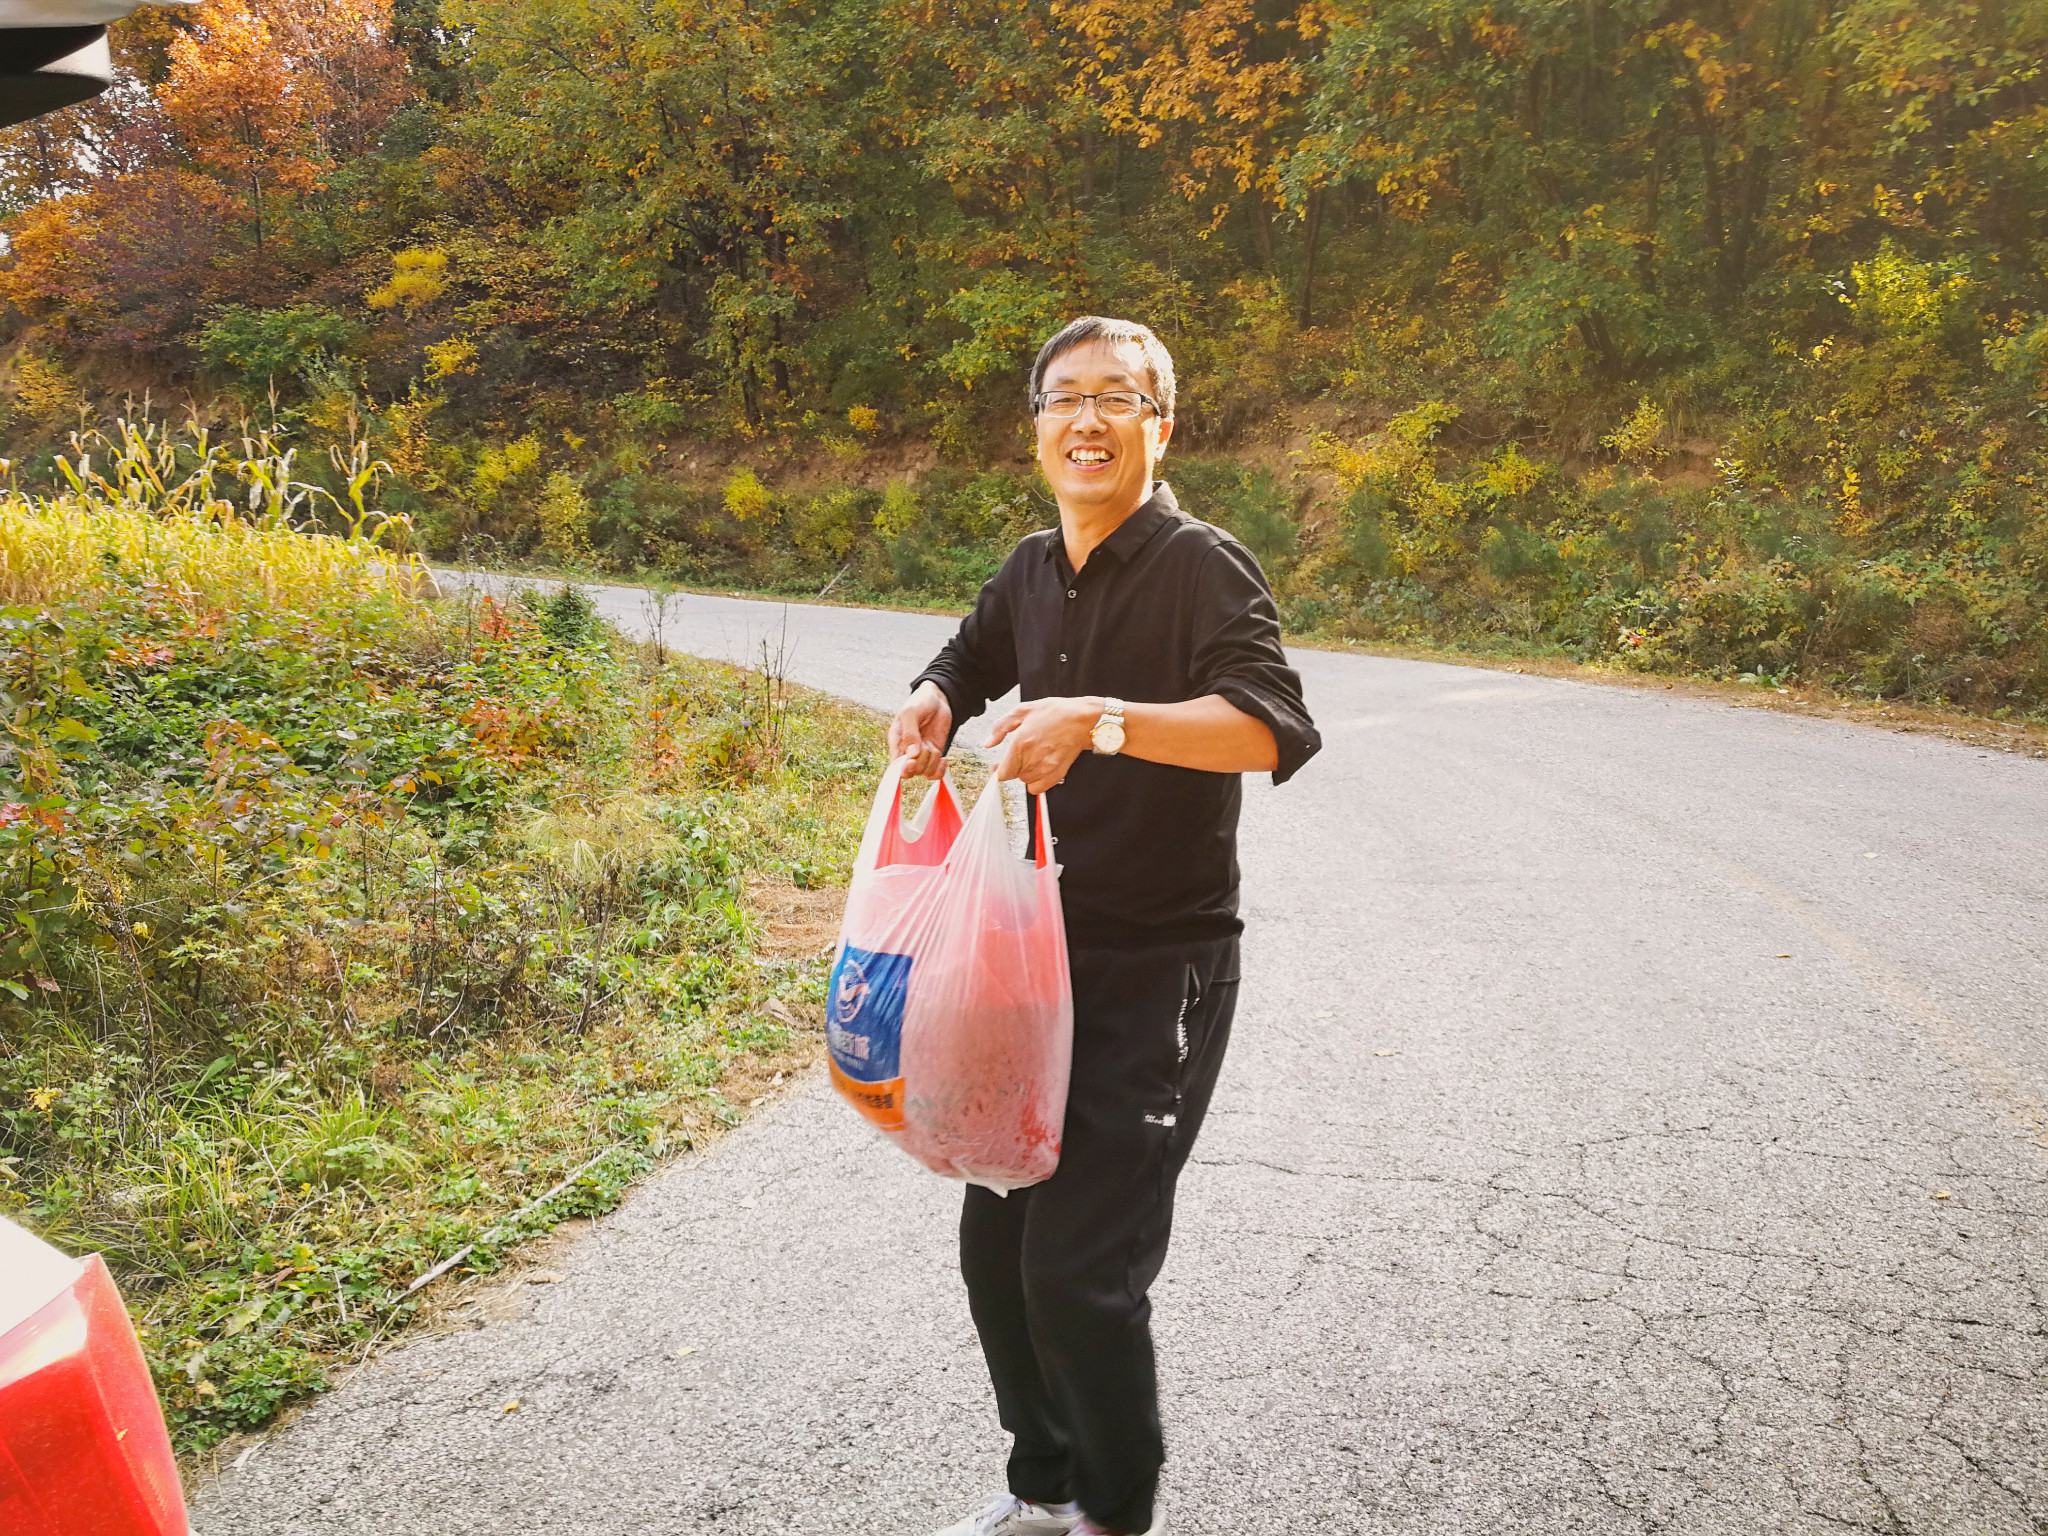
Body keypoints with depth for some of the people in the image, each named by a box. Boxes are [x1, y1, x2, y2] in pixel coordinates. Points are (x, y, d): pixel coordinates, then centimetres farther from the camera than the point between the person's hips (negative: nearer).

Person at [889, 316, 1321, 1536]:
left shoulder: (1202, 567, -13)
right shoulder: (1034, 572, 9)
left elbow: (1276, 728, -29)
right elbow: (968, 666, 26)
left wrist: (1101, 718, -41)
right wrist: (932, 704, 2)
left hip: (1158, 976, -7)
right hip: (1041, 957, 7)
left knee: (1079, 1271, -6)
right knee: (996, 1243, 13)